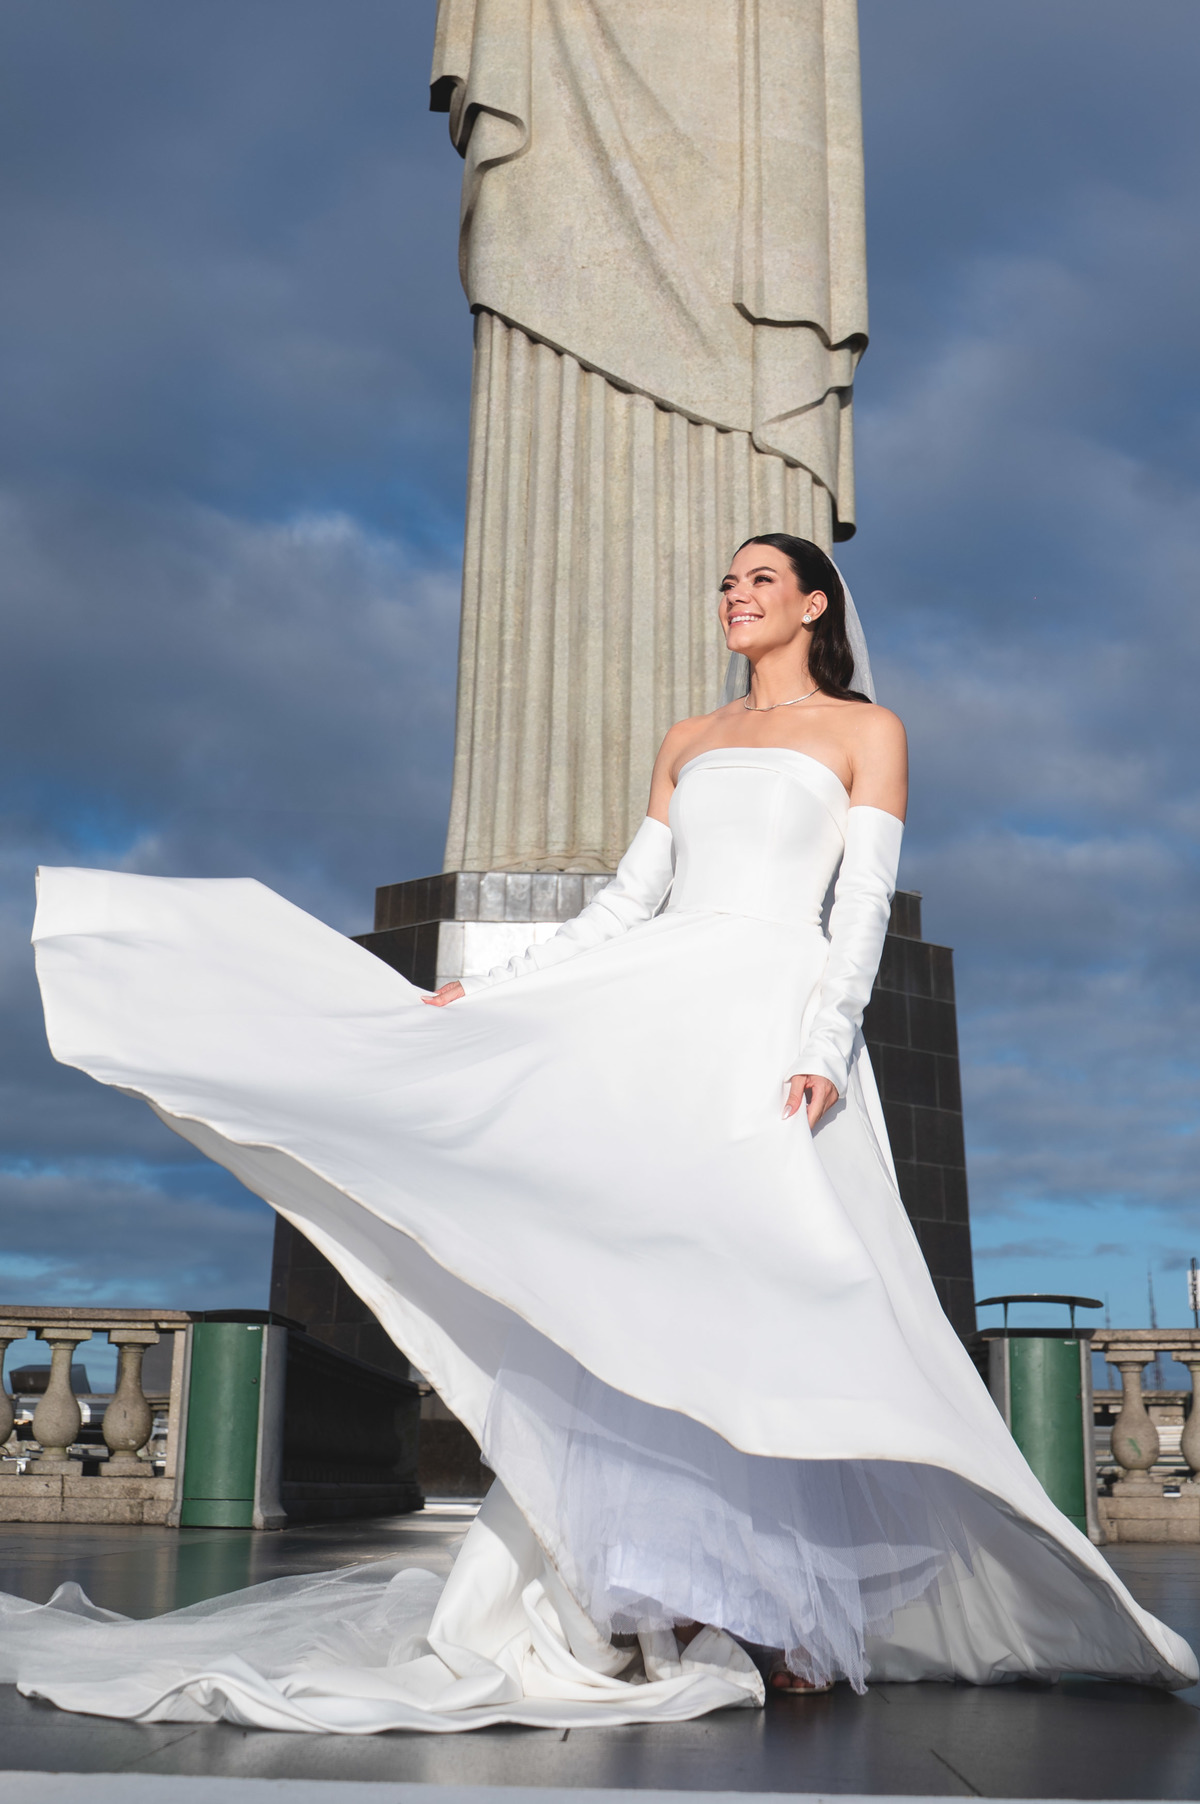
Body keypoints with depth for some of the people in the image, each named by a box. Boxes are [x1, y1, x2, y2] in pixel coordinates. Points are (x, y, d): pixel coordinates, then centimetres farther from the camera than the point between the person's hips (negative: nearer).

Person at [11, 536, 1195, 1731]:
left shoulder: (865, 729, 10)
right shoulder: (687, 742, 23)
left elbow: (864, 905, -2)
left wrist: (822, 1048, -16)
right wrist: (489, 994, 12)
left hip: (776, 1006, -4)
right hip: (658, 1004, 5)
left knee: (766, 1290, -11)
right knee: (627, 1283, -5)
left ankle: (787, 1612, -3)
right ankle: (646, 1609, -2)